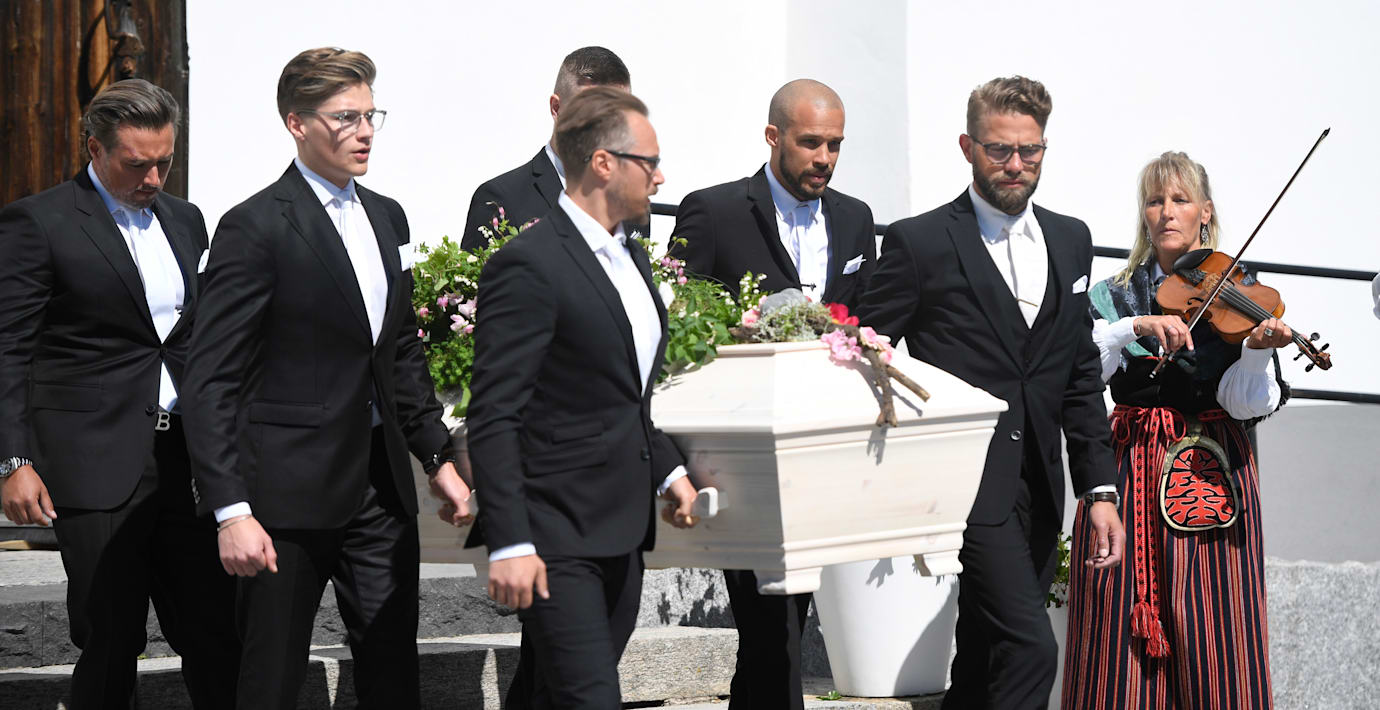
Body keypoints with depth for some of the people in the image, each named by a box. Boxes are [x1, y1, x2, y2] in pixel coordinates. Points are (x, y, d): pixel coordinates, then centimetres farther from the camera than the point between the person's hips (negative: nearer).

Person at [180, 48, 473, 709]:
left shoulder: (387, 218, 12)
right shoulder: (256, 227, -11)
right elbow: (212, 382, -14)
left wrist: (439, 457, 15)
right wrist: (231, 511, -20)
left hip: (382, 482, 7)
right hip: (291, 493, -7)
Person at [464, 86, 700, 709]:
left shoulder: (630, 256, 15)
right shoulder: (528, 266, -14)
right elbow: (493, 417, -17)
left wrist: (667, 469, 14)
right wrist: (509, 543, -22)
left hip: (620, 532, 9)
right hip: (555, 536, -9)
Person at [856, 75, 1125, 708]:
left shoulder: (1070, 241, 14)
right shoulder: (919, 242, -4)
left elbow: (1081, 375, 16)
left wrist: (1099, 489, 10)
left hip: (1038, 492, 6)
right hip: (969, 486, -6)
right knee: (1031, 648, -18)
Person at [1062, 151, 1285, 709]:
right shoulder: (1114, 297, 9)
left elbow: (1246, 404, -7)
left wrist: (1259, 350, -25)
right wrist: (1136, 327, -22)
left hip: (1209, 469, -2)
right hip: (1128, 468, 2)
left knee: (1211, 640, -4)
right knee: (1122, 642, -1)